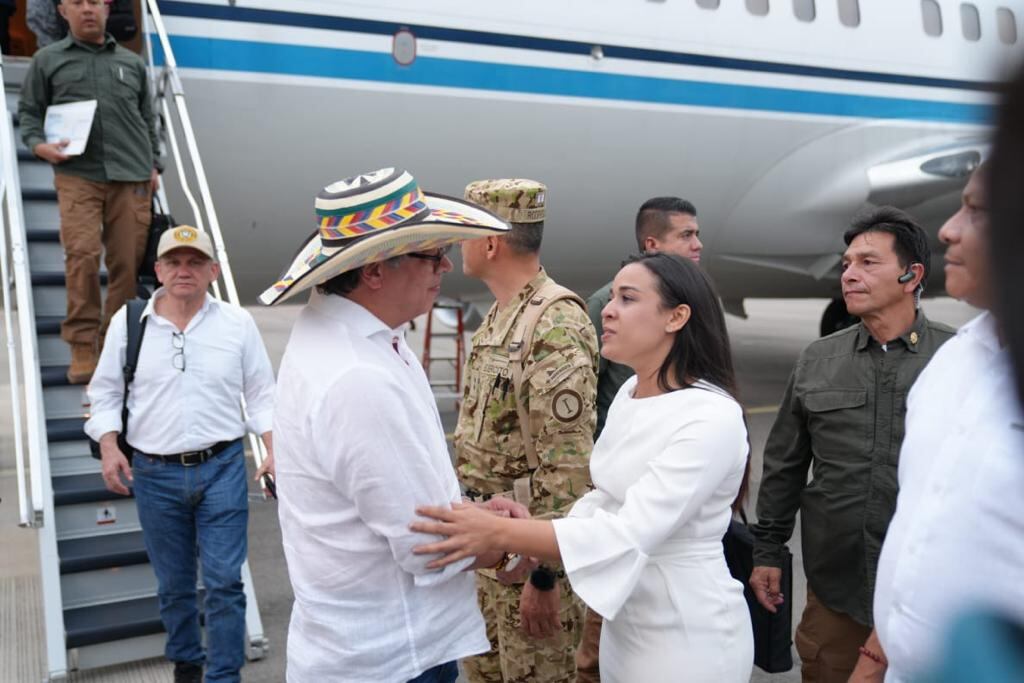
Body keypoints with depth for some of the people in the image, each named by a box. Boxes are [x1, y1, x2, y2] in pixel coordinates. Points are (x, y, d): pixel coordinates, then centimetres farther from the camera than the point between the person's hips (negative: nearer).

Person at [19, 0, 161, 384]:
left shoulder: (132, 63, 21)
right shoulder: (47, 61, 16)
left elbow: (148, 120, 23)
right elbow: (29, 112, 15)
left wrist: (154, 165, 12)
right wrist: (39, 145, -5)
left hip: (131, 176, 2)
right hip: (77, 175, -2)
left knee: (127, 262, -3)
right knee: (81, 255, -14)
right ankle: (83, 349, -6)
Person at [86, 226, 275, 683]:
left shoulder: (238, 323, 0)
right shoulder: (128, 321, 1)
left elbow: (261, 394, 4)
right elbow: (105, 392, 9)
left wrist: (274, 450, -6)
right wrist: (109, 446, -6)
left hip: (222, 469, -1)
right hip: (155, 474, 1)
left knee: (224, 582, -1)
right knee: (173, 585, 15)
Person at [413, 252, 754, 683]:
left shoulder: (712, 417, -24)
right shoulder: (629, 393, 2)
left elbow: (631, 535, -30)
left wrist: (498, 533, -33)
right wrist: (535, 540, -7)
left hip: (687, 635, -7)